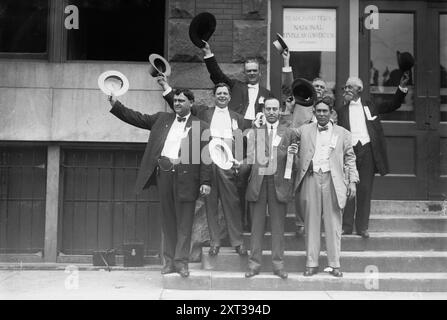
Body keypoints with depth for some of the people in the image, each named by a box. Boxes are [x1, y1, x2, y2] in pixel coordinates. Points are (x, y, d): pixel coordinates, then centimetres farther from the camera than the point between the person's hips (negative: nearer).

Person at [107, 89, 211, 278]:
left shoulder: (201, 127, 6)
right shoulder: (162, 119, 17)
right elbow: (136, 118, 15)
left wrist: (205, 182, -6)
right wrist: (115, 104, 5)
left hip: (185, 175, -3)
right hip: (163, 172, 3)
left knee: (184, 221, -1)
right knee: (168, 220, 8)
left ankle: (181, 262, 6)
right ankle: (169, 261, 14)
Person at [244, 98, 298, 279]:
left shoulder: (288, 133, 11)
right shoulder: (254, 132, 10)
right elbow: (250, 158, 6)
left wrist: (292, 154, -11)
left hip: (279, 182, 0)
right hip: (258, 181, 0)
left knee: (278, 225, 4)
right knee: (257, 225, 4)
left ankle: (278, 264, 11)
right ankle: (254, 263, 10)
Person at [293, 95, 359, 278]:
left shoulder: (342, 133, 12)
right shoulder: (304, 131, 13)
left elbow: (350, 159, 12)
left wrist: (352, 181, 5)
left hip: (333, 181, 0)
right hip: (310, 179, 1)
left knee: (333, 224, 2)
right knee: (311, 223, 4)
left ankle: (334, 264, 11)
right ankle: (311, 263, 11)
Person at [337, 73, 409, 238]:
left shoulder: (370, 106, 15)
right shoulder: (341, 111, 12)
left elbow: (393, 105, 16)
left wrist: (402, 88, 4)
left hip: (367, 151, 1)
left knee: (365, 189, 2)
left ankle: (362, 227, 8)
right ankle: (346, 226, 6)